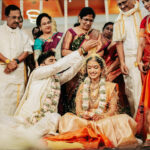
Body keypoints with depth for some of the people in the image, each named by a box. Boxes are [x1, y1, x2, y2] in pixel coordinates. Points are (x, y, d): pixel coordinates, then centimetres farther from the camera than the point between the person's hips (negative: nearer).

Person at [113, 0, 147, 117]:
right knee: (134, 89, -2)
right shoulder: (120, 21, 12)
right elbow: (119, 43, 7)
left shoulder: (144, 12, 9)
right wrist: (122, 62, -2)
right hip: (130, 59, 0)